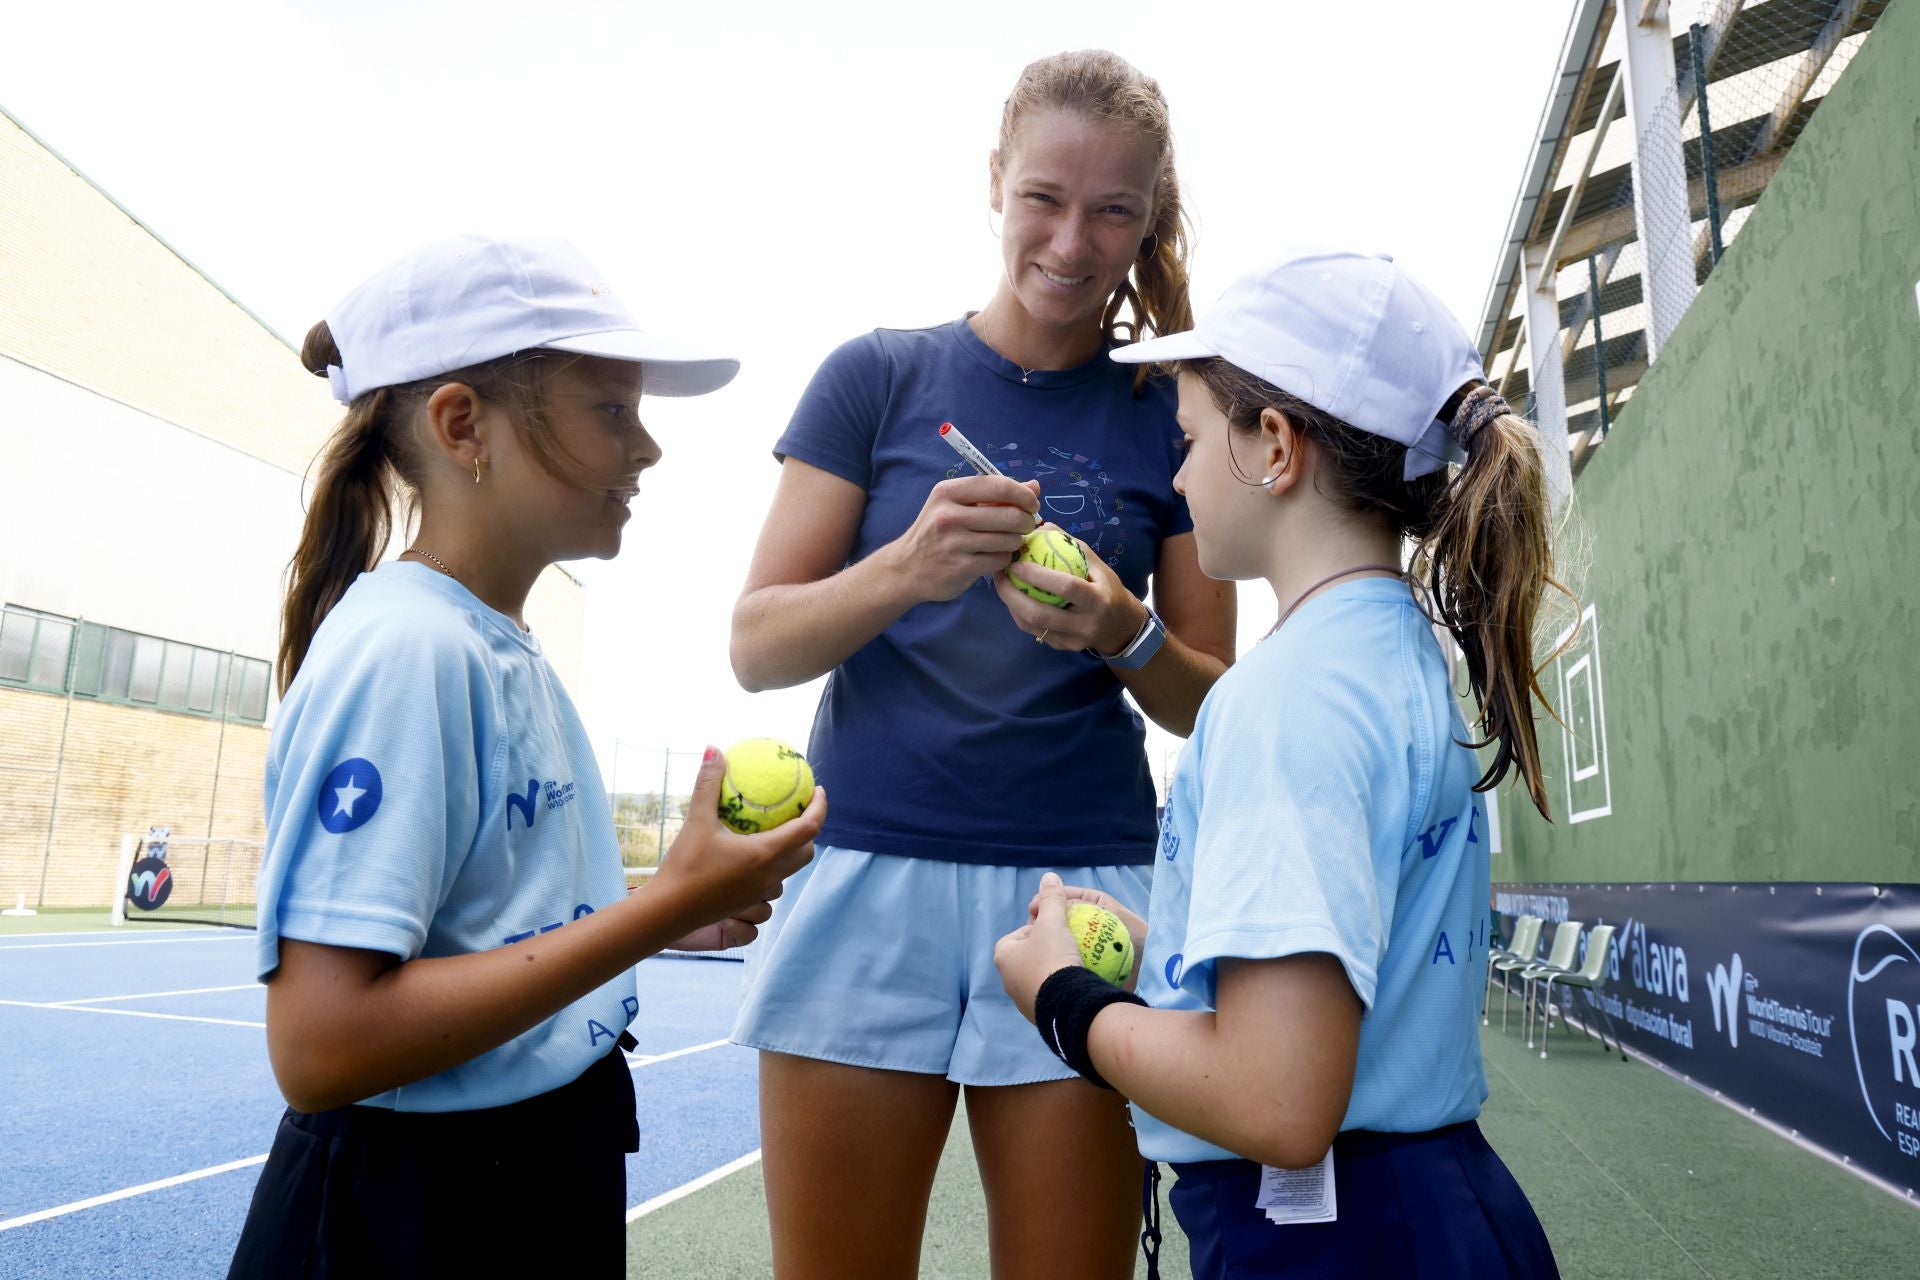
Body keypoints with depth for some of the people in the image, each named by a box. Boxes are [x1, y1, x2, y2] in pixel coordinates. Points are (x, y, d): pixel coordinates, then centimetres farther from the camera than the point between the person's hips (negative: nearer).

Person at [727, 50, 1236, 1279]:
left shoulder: (1171, 416, 7)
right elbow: (756, 646, 0)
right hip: (872, 875, 0)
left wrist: (1123, 636, -14)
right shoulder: (881, 375, 5)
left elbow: (1212, 706, 8)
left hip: (1081, 887, 1)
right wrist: (907, 570, -19)